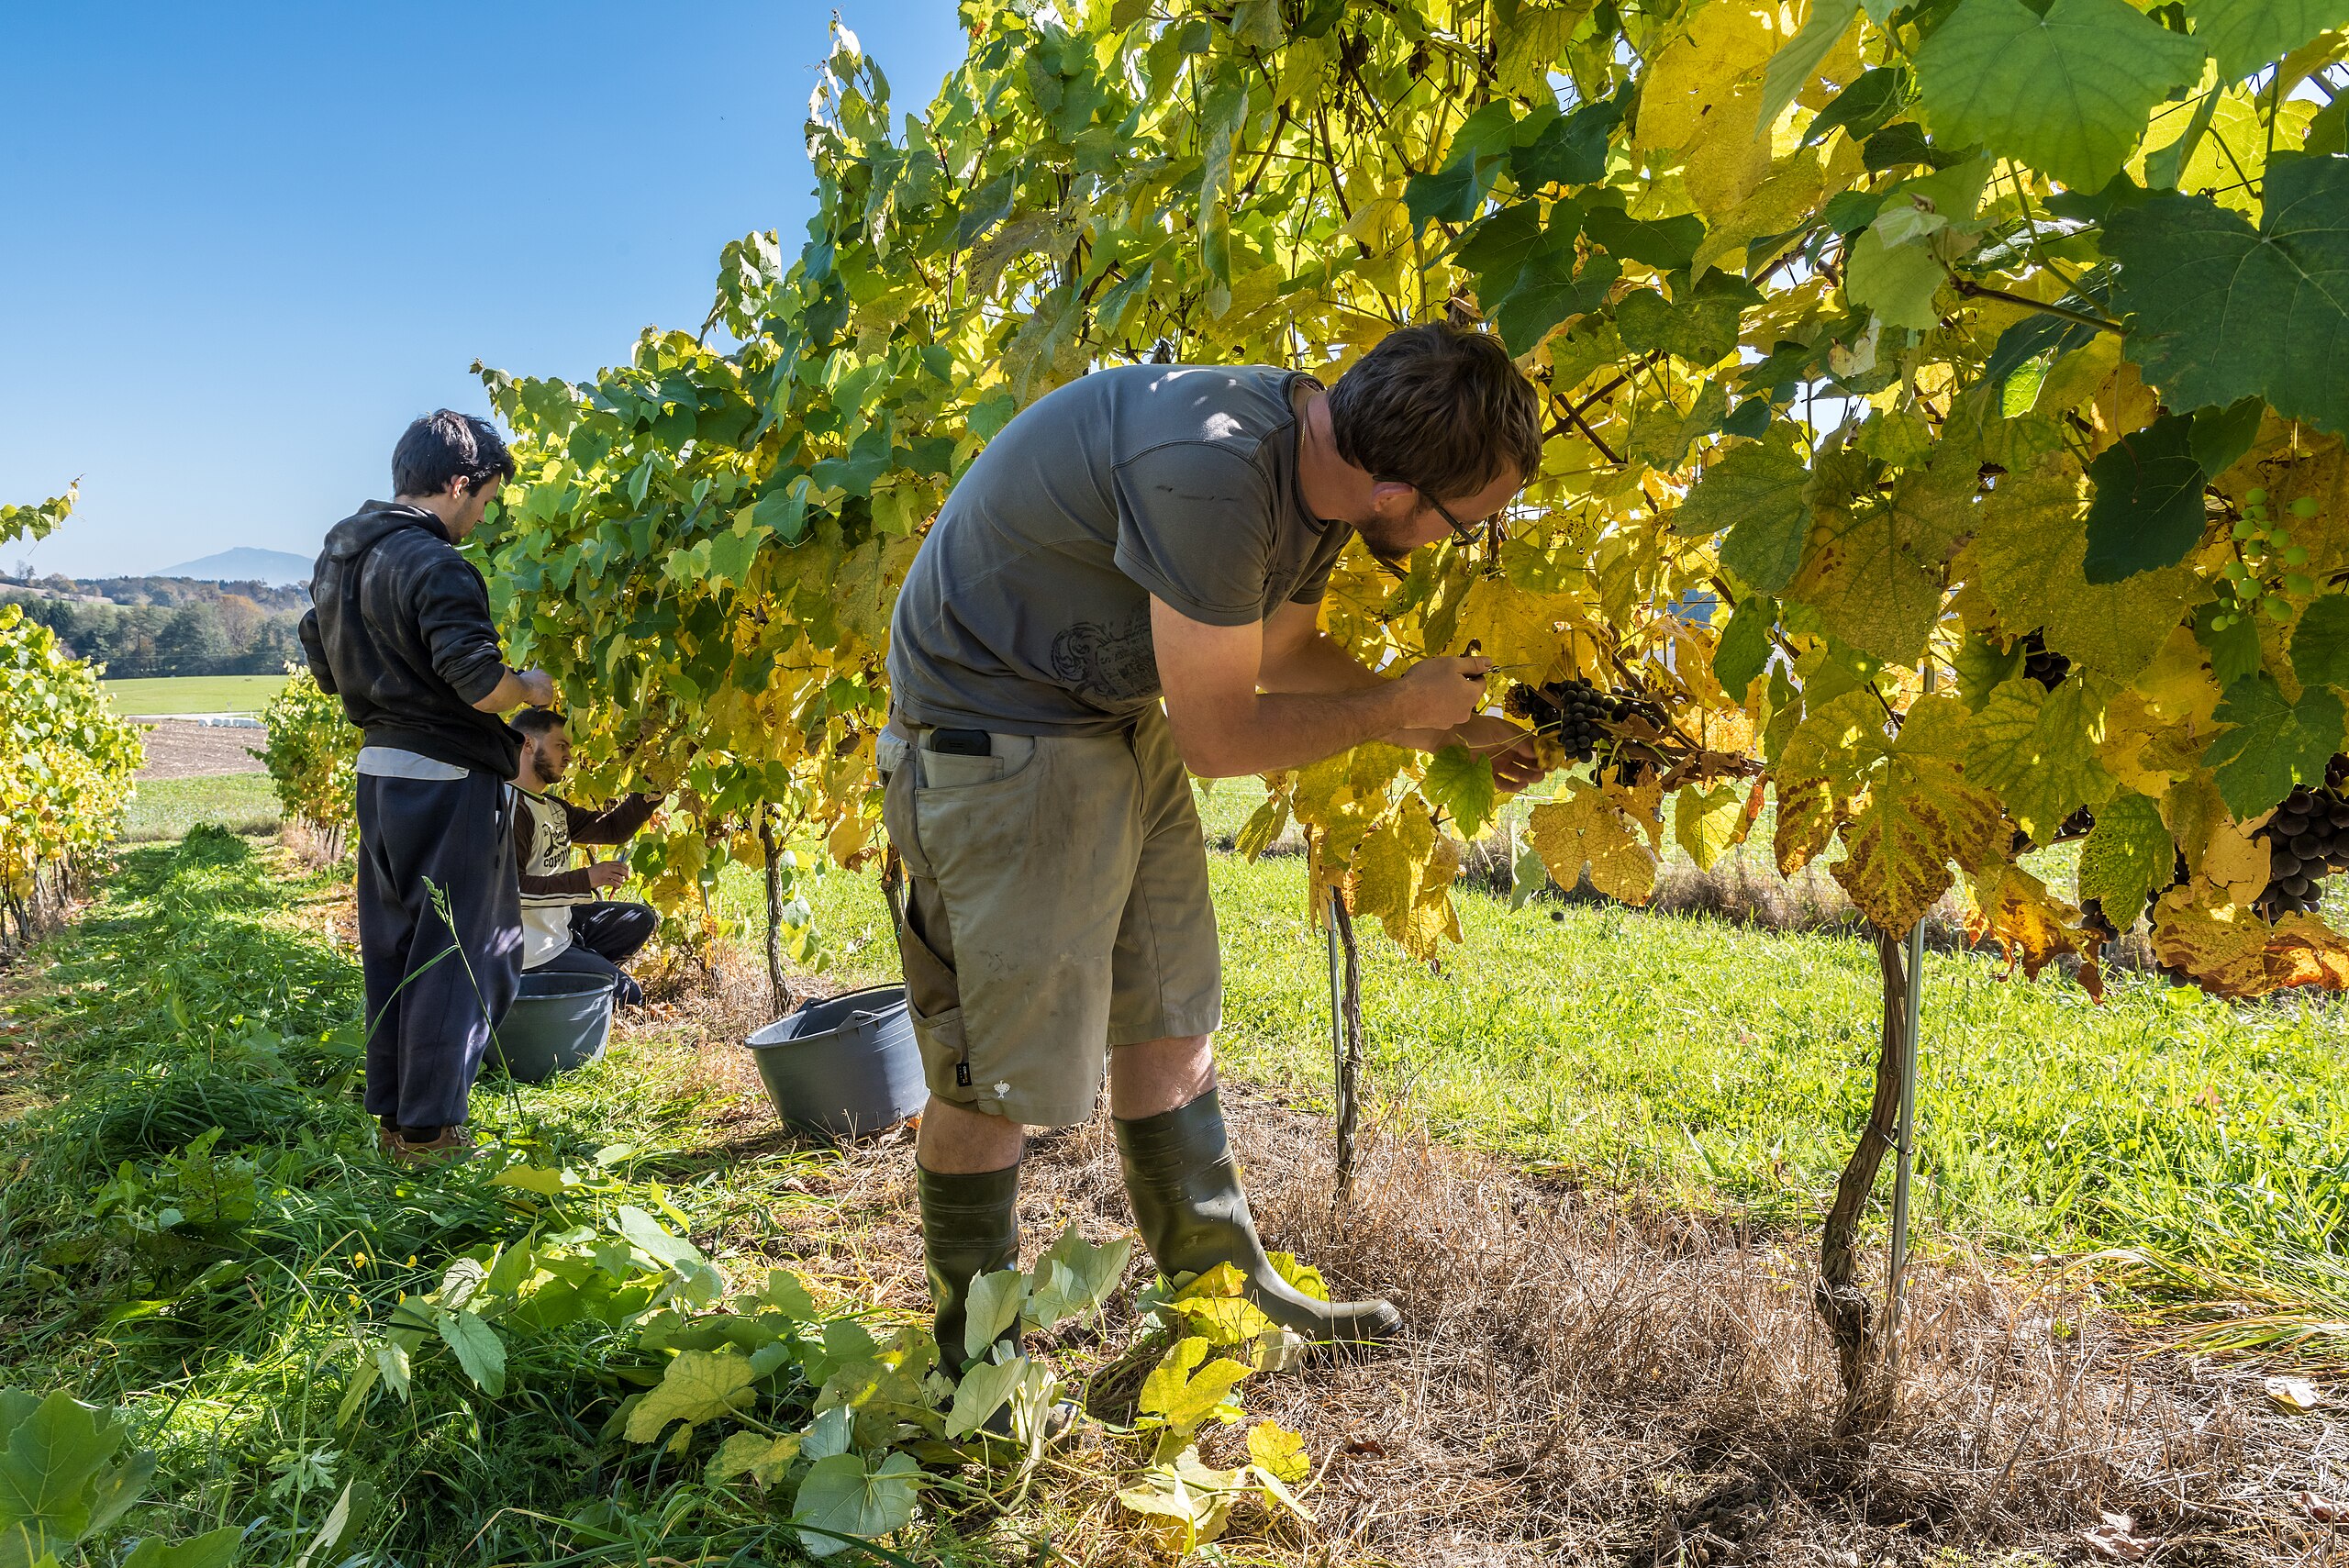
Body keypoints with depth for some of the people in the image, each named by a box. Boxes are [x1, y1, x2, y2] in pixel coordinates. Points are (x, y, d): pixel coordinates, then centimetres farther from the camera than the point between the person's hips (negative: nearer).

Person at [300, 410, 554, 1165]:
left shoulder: (340, 553, 11)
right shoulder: (435, 567, -18)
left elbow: (325, 666, 18)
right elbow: (482, 685, -24)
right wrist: (533, 687, -5)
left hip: (378, 769, 9)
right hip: (449, 779, -9)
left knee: (393, 948, 17)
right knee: (458, 954, 2)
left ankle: (392, 1114, 27)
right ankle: (429, 1130, 9)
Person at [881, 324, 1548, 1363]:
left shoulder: (1321, 459, -4)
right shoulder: (1208, 470, -34)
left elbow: (1285, 652, 13)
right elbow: (1219, 736, -24)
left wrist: (1451, 728, 10)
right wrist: (1400, 703, -10)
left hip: (1121, 719, 9)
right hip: (997, 726, -9)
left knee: (1168, 1021, 14)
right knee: (998, 1070, -1)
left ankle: (1225, 1288, 30)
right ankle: (973, 1358, 21)